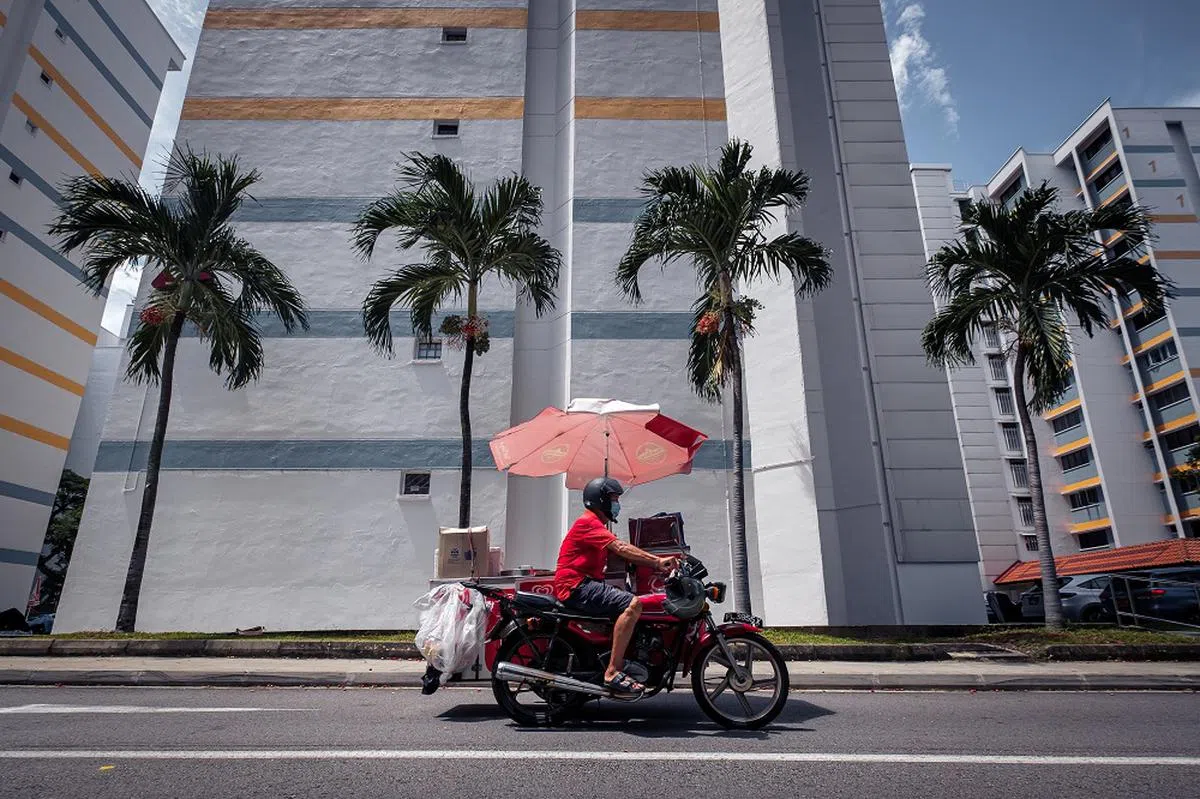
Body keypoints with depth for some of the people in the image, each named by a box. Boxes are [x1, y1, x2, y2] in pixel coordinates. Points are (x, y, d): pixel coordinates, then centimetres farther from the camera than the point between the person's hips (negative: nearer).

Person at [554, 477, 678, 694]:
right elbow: (621, 548, -22)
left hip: (587, 584, 11)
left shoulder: (598, 526, 23)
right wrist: (657, 561, -24)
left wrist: (658, 563, 0)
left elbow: (623, 554, 13)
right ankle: (613, 672, -25)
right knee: (632, 604, -24)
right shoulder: (588, 523, -10)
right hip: (576, 586, -11)